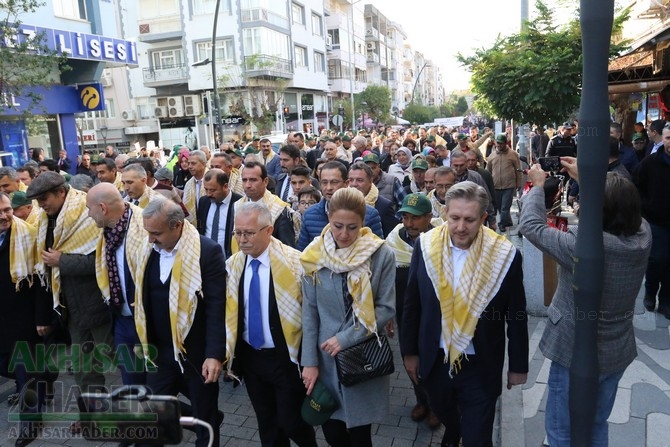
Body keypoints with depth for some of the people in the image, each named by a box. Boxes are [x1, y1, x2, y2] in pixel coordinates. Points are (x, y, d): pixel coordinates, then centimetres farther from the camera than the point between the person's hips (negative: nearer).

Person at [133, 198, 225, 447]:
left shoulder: (207, 251, -17)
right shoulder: (146, 251, 1)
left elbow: (216, 307, -17)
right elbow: (143, 298, 9)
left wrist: (214, 354, -20)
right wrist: (144, 342, 8)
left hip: (197, 352, -5)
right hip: (159, 350, 5)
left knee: (204, 418, 12)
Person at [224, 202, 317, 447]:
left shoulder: (294, 261, -18)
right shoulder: (233, 264, -3)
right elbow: (230, 313, 5)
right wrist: (226, 352, 3)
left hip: (286, 357, -4)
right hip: (249, 357, 4)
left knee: (291, 421, 7)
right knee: (266, 423, 18)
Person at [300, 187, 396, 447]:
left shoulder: (381, 254, -11)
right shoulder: (315, 255, -6)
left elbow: (387, 308, -9)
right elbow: (309, 311, -2)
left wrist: (347, 338, -15)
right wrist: (309, 361, -4)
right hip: (326, 357, 2)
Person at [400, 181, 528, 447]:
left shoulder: (505, 255, -17)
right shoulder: (426, 246, -12)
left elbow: (516, 317, -6)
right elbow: (412, 304, -1)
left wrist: (518, 366, 1)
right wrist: (409, 350, 3)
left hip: (482, 367, -3)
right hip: (435, 360, 3)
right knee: (443, 414, 29)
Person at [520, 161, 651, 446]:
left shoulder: (581, 245, -32)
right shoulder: (643, 234, -14)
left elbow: (530, 224, -20)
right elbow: (619, 203, 7)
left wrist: (537, 185, -5)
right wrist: (584, 178, 11)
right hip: (618, 352, 6)